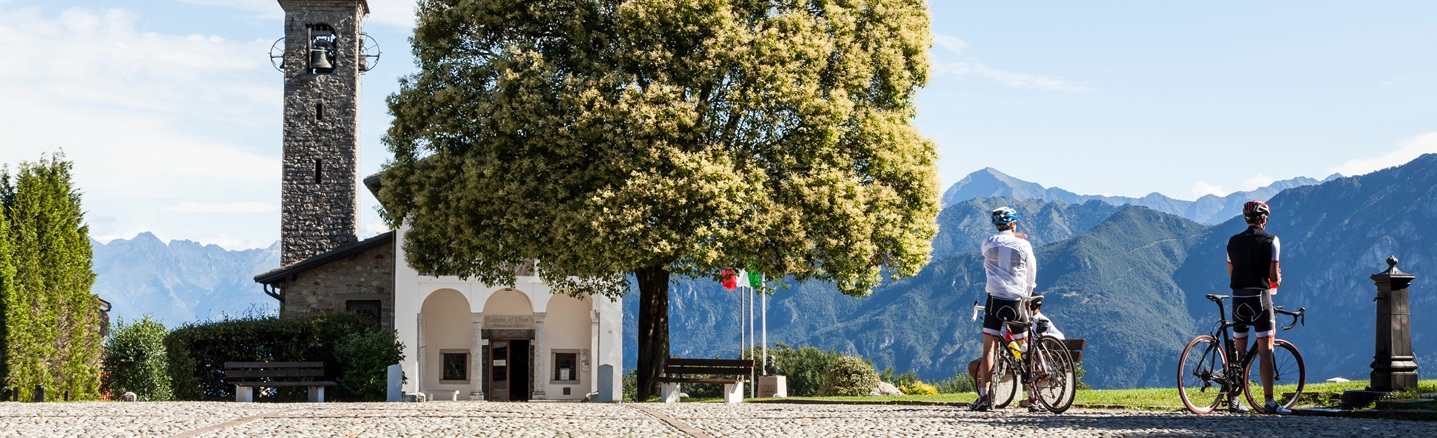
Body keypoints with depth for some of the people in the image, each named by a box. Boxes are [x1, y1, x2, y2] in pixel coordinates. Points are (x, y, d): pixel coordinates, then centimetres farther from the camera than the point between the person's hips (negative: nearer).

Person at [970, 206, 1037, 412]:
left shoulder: (988, 242, 2)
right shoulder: (1024, 245, 1)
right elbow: (1031, 278, 8)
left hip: (995, 299, 0)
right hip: (1016, 302, 0)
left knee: (989, 349, 0)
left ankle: (984, 397, -9)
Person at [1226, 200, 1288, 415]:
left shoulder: (1233, 241, 7)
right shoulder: (1271, 241, -5)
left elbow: (1231, 272, 10)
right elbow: (1274, 276, -7)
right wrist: (1277, 279, 15)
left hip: (1238, 297, 4)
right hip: (1260, 297, -4)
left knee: (1239, 351, 13)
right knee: (1265, 351, -5)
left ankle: (1233, 398, 15)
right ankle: (1269, 401, -10)